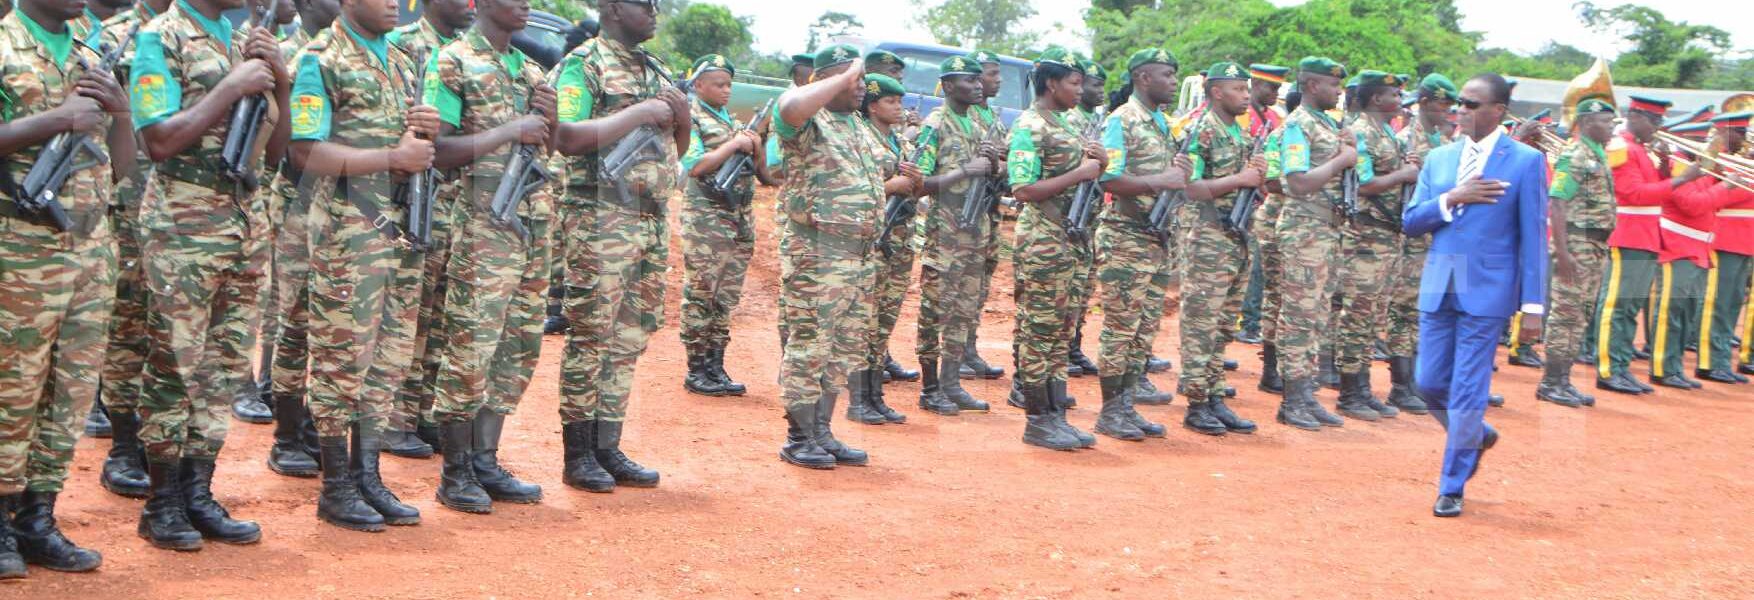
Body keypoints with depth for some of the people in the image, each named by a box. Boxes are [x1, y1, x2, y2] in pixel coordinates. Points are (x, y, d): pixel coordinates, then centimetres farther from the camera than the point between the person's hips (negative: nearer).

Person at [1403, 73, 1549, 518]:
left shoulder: (1525, 161, -3)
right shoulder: (1439, 158, 10)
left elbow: (1533, 238, -5)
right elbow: (1410, 222, 6)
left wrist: (1533, 305, -8)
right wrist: (1451, 199, -11)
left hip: (1487, 290, -5)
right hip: (1438, 285, 5)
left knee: (1467, 392, -2)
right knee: (1430, 383, 8)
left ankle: (1452, 487, 12)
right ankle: (1476, 436, 38)